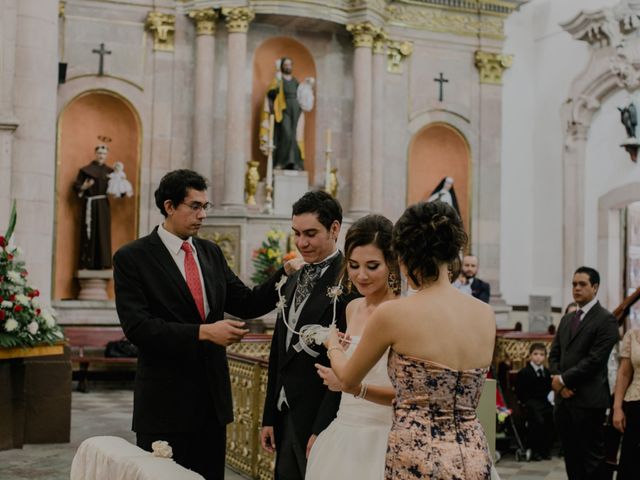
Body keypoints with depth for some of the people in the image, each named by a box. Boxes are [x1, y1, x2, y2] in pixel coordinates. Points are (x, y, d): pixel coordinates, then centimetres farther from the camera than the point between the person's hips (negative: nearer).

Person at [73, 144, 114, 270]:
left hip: (103, 206, 4)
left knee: (103, 234, 2)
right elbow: (76, 185, -5)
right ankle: (86, 263, -4)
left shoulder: (109, 171, 11)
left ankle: (102, 263, 4)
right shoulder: (86, 170, 0)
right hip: (90, 204, -4)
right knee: (88, 234, -5)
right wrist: (83, 187, -25)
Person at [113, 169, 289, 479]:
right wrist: (203, 332, -23)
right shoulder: (131, 258, -8)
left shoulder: (211, 253, 10)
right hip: (165, 404, -5)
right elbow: (136, 326, -17)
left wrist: (286, 275, -7)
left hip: (212, 401, 6)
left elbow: (246, 303, 8)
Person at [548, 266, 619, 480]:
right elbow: (554, 355, 14)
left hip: (588, 399, -7)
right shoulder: (566, 319, 17)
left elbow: (595, 359, -15)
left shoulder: (606, 320, -6)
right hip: (564, 398, 7)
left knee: (592, 458, -1)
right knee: (571, 455, 10)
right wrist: (560, 384, -3)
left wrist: (564, 379, -11)